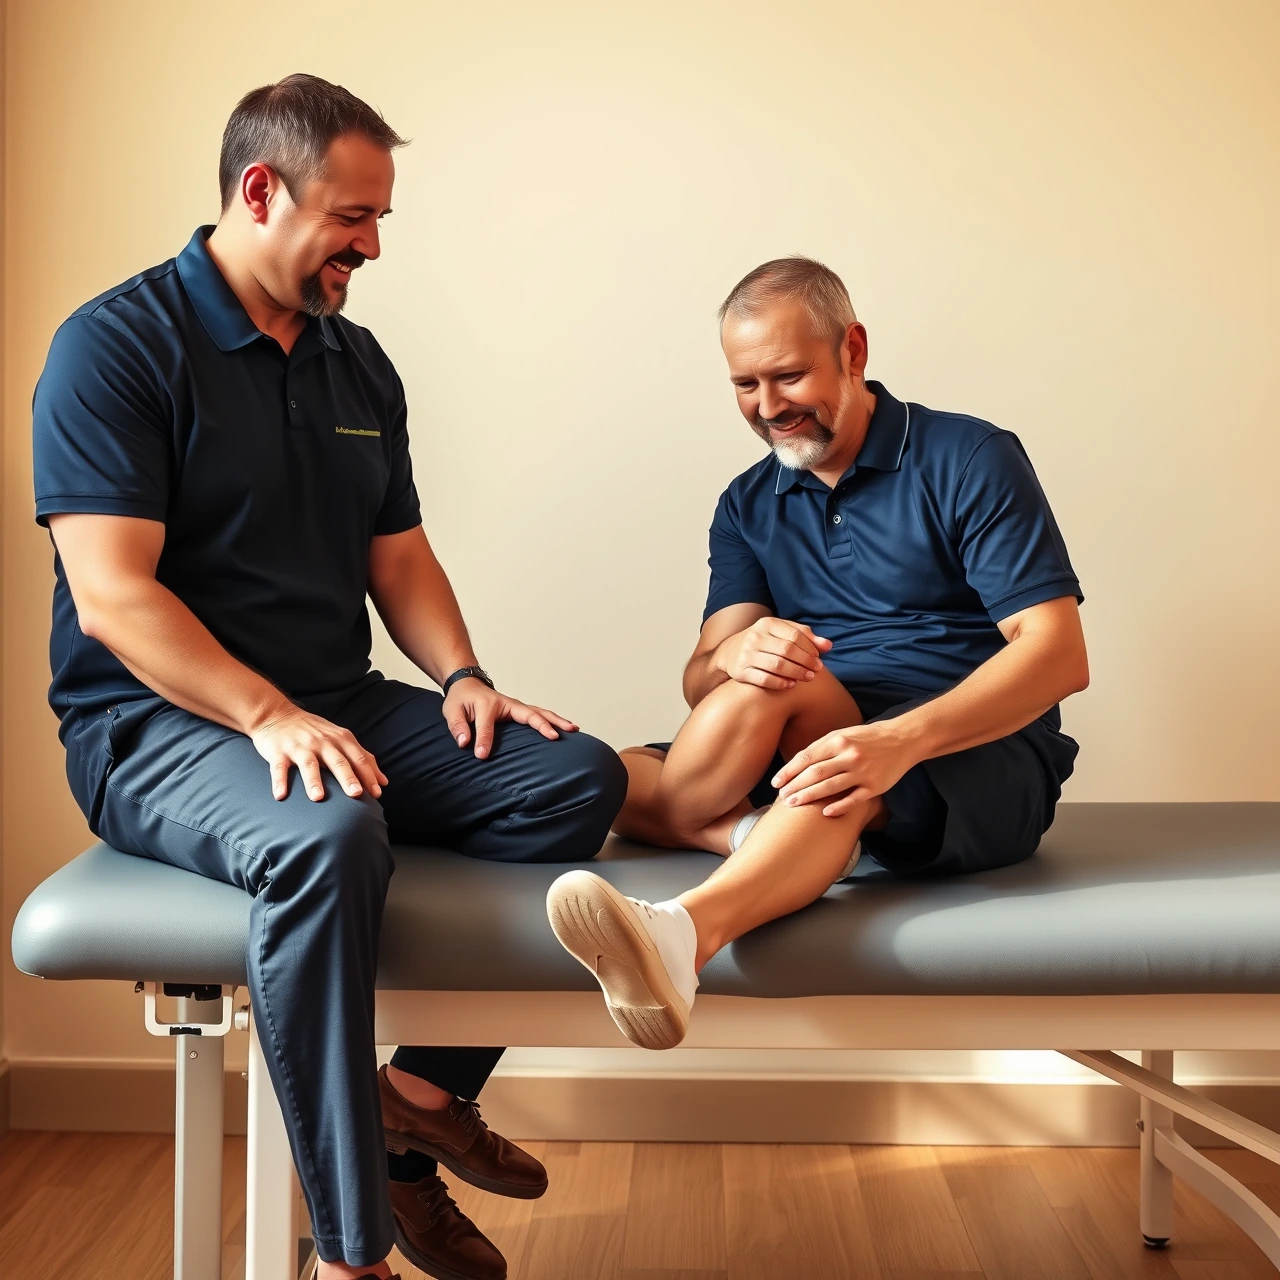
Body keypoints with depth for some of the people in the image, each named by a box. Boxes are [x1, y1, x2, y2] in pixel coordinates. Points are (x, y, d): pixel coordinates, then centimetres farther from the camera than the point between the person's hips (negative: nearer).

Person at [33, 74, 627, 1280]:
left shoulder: (358, 365, 14)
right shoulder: (116, 346, -8)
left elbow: (399, 556, 18)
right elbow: (113, 597, -17)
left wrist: (460, 676, -2)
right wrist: (270, 717, -27)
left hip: (340, 707, 7)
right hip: (154, 725, -7)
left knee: (579, 777, -10)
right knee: (329, 835, -38)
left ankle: (425, 1092, 2)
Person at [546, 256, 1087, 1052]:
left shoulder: (969, 460, -2)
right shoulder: (749, 507, 14)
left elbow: (1061, 655, -14)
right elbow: (702, 681, 1)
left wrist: (901, 737, -31)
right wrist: (731, 658, -27)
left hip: (981, 757, -5)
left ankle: (680, 931, -54)